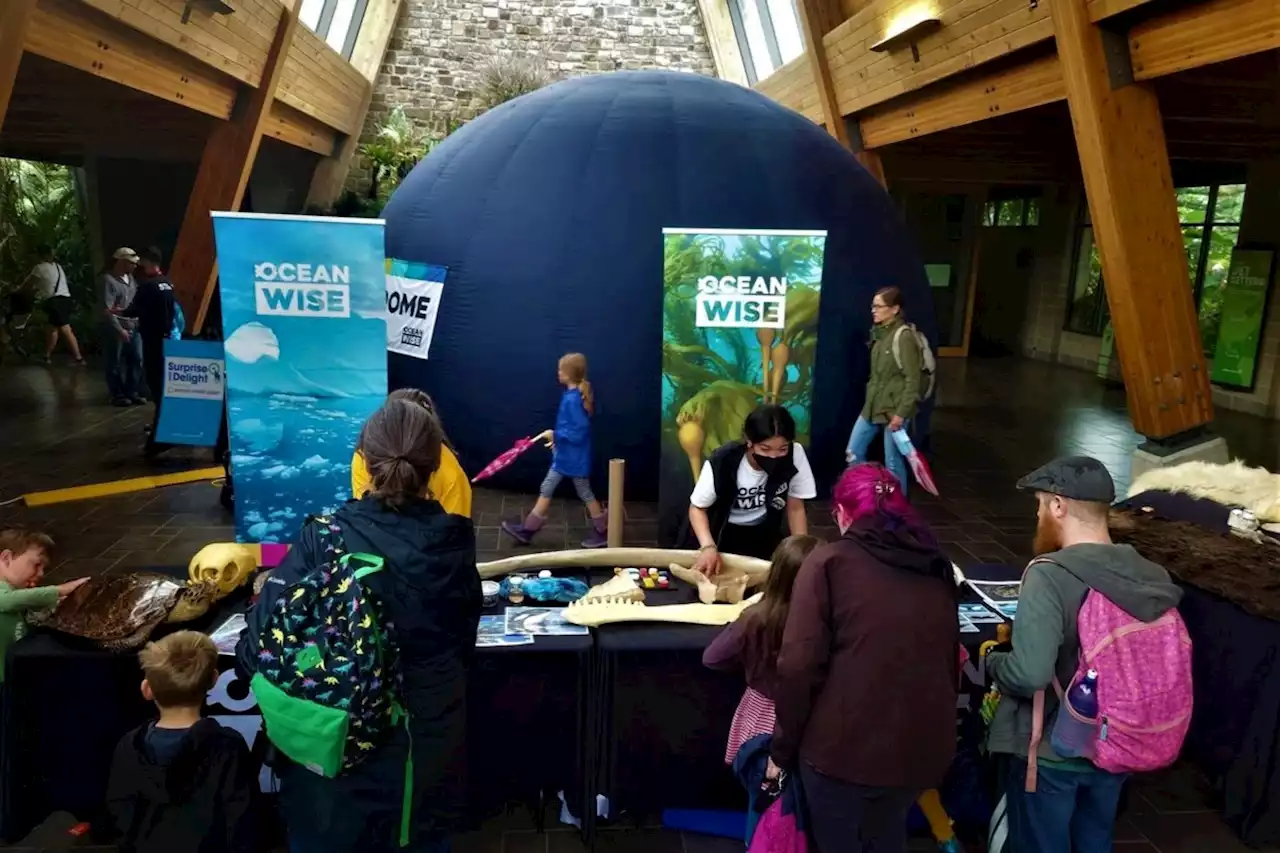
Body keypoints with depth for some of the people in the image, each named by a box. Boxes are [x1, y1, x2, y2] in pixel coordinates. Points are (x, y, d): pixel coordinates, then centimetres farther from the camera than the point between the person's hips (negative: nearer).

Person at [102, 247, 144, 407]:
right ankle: (117, 394, 13)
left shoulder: (130, 278, 9)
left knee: (137, 359, 10)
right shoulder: (109, 280, -14)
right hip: (116, 328, -7)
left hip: (133, 326, 7)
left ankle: (131, 392, 21)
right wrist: (119, 329, -21)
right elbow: (107, 310, -18)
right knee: (114, 362, 4)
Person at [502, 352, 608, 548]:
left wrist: (555, 435, -19)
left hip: (575, 457, -10)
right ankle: (527, 530, 20)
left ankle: (603, 533, 22)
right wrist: (558, 438, 15)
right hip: (565, 455, 10)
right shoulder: (572, 395, 4)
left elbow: (580, 432, -27)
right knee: (546, 489, 13)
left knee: (584, 493, 6)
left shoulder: (573, 399, -25)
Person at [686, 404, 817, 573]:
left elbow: (795, 508, -13)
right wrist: (708, 547, -31)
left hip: (762, 533, 2)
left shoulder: (795, 455, -28)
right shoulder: (722, 462, -30)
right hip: (721, 532, -2)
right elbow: (697, 508, -16)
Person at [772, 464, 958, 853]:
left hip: (845, 744, -5)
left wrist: (784, 743, -2)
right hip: (922, 744, 6)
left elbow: (799, 665, -14)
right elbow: (950, 661, 18)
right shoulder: (937, 567, 9)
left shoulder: (830, 561, -7)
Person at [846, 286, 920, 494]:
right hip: (872, 406, 9)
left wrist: (901, 413, -19)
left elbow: (913, 380, -17)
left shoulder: (904, 337, -16)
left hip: (894, 410, -8)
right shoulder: (880, 333, 9)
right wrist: (870, 401, 16)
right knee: (853, 454, 10)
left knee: (893, 462, 2)